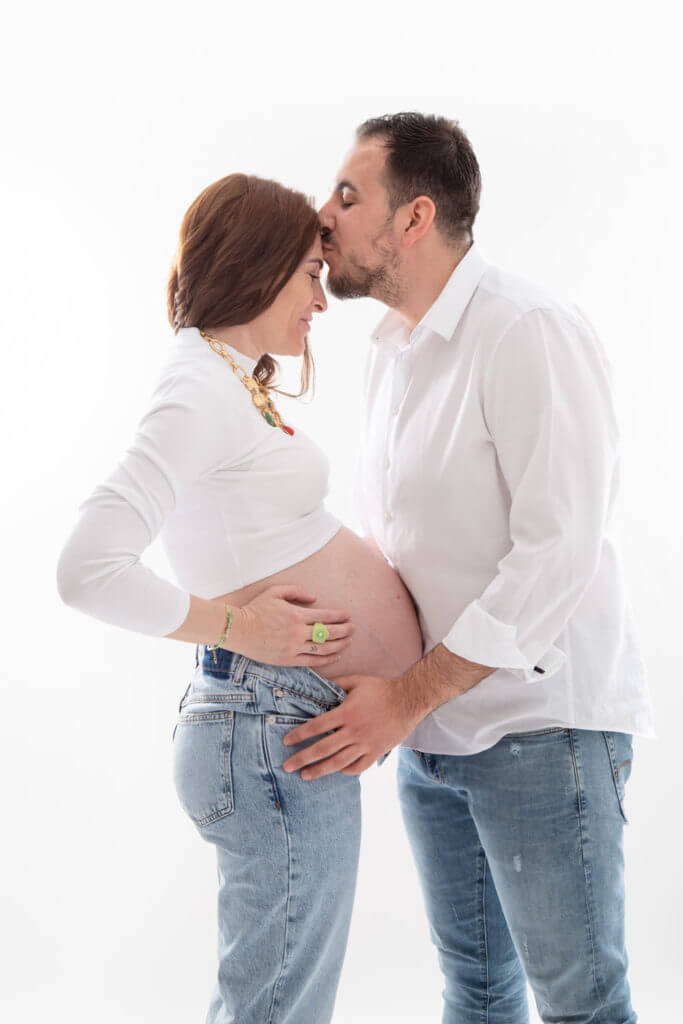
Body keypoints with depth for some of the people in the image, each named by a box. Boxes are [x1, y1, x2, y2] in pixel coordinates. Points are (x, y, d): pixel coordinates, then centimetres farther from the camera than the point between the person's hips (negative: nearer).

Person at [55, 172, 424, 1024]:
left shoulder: (229, 383, 14)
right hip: (273, 736, -10)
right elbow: (87, 571, -26)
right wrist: (236, 625, -17)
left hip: (281, 726, 10)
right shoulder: (201, 394, -17)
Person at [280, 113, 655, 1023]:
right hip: (429, 731, 8)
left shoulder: (529, 333, -17)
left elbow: (558, 552, -22)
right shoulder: (390, 350, 12)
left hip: (540, 721, -8)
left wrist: (408, 697, -20)